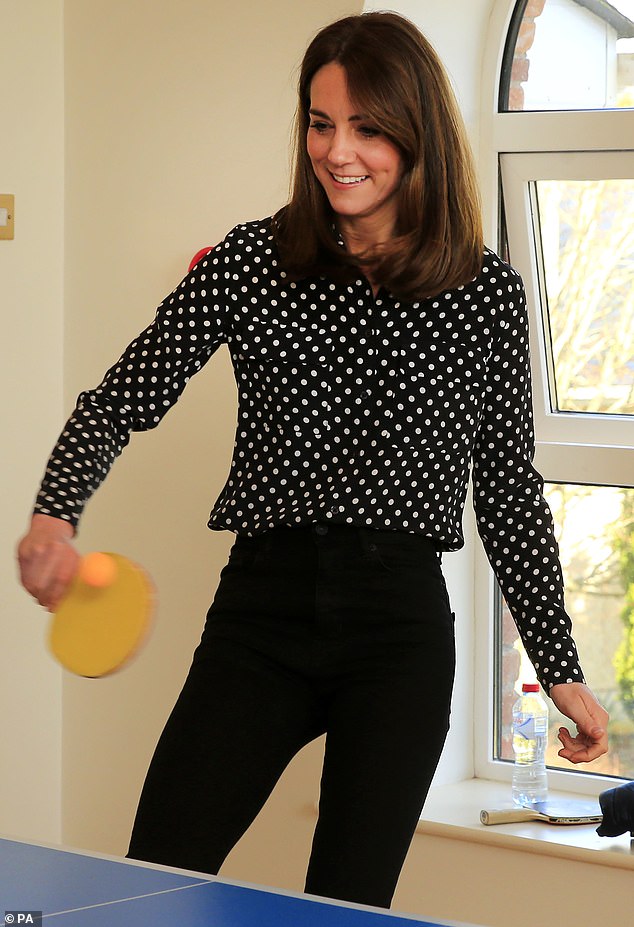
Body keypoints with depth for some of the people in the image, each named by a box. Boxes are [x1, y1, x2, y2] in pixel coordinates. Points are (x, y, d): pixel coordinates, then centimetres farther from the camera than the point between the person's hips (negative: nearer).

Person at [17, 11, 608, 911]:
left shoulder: (487, 291, 4)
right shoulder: (250, 262, 4)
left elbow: (509, 489, 10)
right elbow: (121, 400, 4)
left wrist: (561, 668, 10)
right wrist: (55, 517, -16)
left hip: (402, 629, 0)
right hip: (261, 609, 0)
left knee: (350, 901, 2)